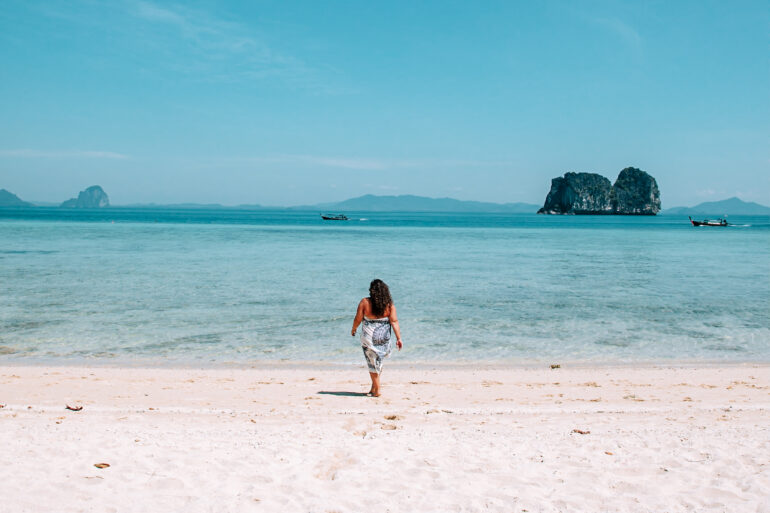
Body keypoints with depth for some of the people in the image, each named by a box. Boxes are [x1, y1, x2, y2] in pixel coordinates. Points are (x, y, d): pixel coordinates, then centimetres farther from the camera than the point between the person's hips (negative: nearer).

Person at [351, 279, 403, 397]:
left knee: (373, 363, 8)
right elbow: (394, 321, -9)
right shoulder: (389, 304, -5)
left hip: (368, 336, -2)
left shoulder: (365, 302, -10)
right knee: (378, 361, 19)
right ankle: (374, 387, 22)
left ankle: (376, 390, 10)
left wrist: (353, 329, 13)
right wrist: (398, 338, -8)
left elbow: (358, 319, -6)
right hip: (383, 337, 2)